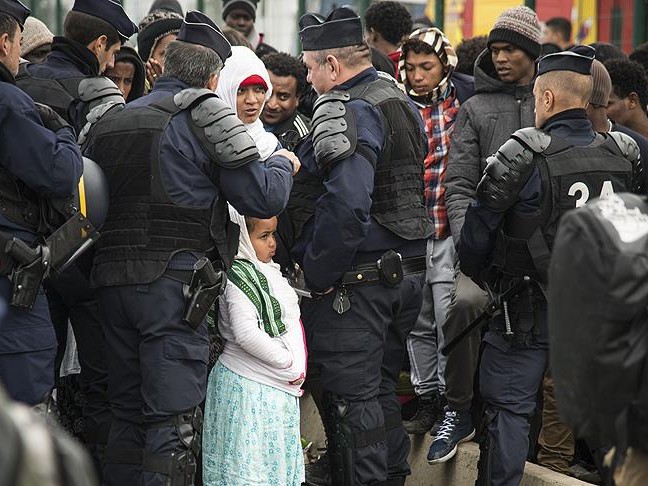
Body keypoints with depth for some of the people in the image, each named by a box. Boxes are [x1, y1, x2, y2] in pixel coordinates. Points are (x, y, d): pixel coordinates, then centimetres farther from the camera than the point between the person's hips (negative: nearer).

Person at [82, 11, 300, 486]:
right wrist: (283, 165, 14)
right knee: (174, 424, -5)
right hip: (174, 281, -7)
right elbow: (262, 198, -6)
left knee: (128, 415, 14)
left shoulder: (112, 120, 17)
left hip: (112, 279, 7)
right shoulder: (204, 113, -3)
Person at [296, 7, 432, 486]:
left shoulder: (344, 111, -17)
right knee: (382, 389, 18)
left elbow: (345, 205, -28)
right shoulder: (403, 103, 13)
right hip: (409, 269, 9)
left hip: (355, 282, -9)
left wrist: (317, 275, -20)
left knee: (352, 399, -2)